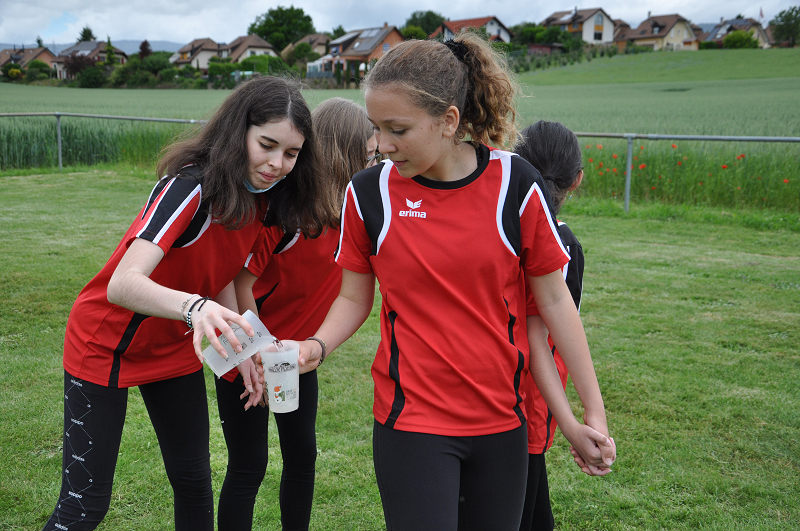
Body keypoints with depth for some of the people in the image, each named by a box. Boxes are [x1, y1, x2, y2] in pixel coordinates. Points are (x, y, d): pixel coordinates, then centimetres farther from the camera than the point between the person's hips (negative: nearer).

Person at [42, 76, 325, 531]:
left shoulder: (264, 201, -6)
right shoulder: (191, 187, -30)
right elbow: (122, 284, -40)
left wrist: (242, 344, -14)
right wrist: (194, 306, -59)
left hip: (176, 348, 7)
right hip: (106, 346, -7)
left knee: (194, 481, 11)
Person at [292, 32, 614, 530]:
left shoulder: (515, 184, -9)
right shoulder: (369, 193, -7)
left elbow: (554, 298, -1)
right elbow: (354, 297, 5)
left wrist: (594, 410, 2)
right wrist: (317, 345, -16)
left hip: (502, 419, 1)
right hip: (411, 419, -1)